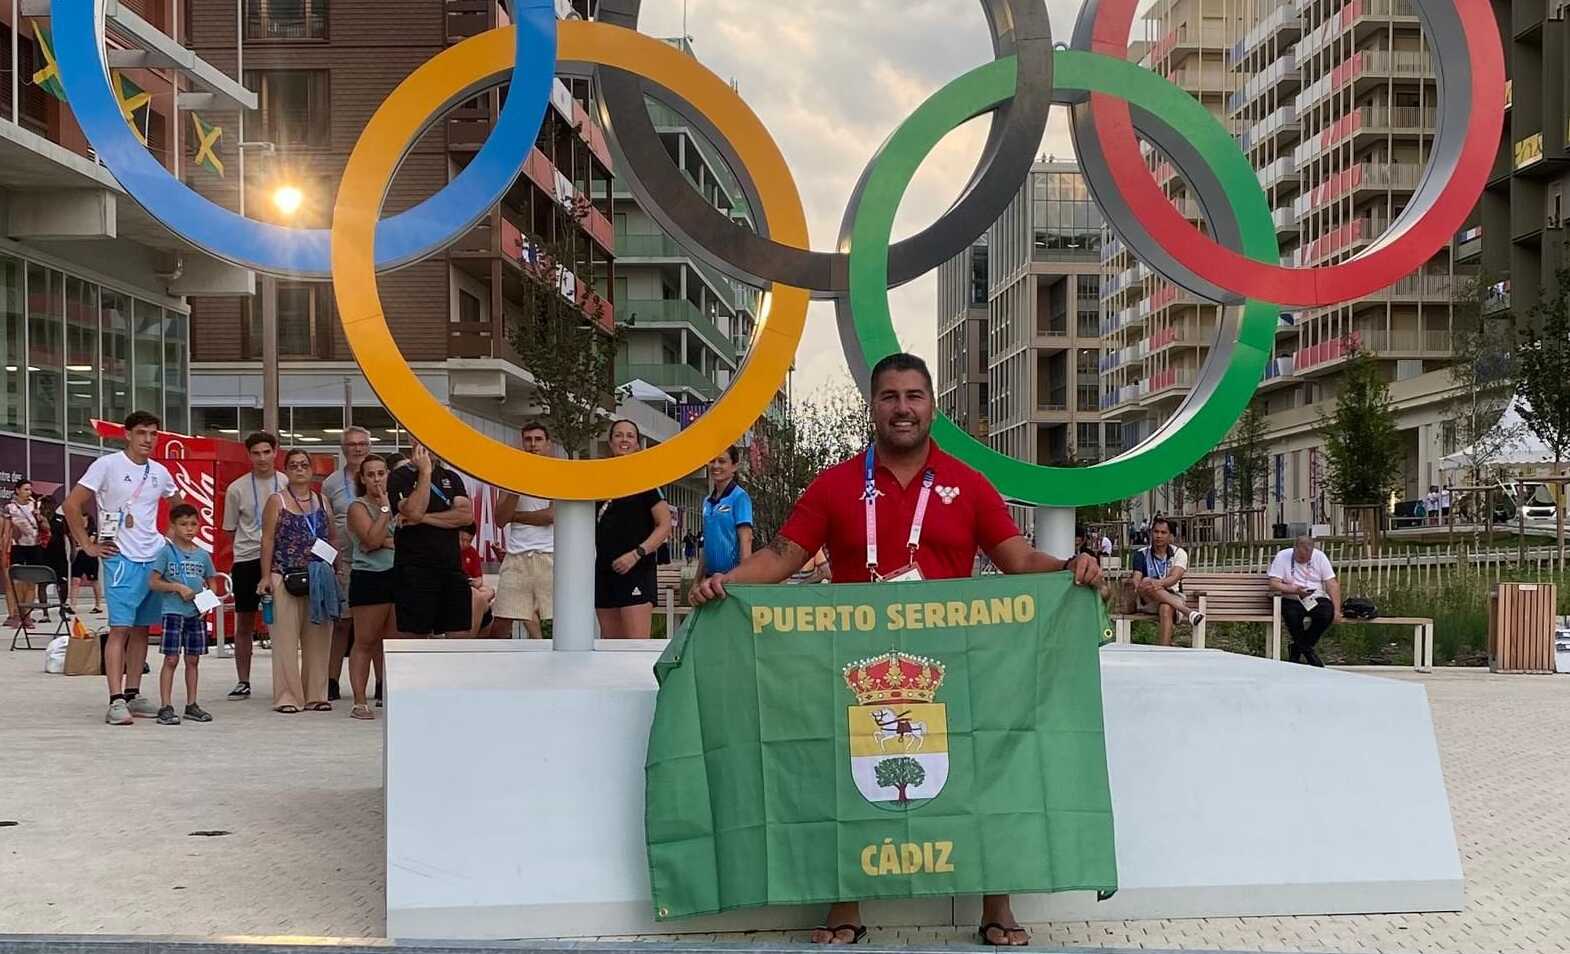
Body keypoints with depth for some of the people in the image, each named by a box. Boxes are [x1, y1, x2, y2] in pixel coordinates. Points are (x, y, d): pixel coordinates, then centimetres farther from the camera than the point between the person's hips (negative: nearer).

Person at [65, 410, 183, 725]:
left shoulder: (160, 472, 9)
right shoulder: (108, 465, -6)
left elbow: (178, 504, 28)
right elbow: (72, 505, -7)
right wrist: (87, 545, -8)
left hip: (155, 559, 6)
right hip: (121, 559, -6)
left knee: (141, 629, 10)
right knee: (120, 628, -11)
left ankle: (133, 695, 18)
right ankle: (116, 701, -13)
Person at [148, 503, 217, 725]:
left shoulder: (203, 555, 9)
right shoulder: (167, 552, -3)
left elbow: (211, 584, 16)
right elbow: (153, 582, -5)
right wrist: (177, 587, -16)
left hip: (197, 614, 4)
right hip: (173, 612, -4)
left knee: (193, 660, 10)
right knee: (171, 659, -5)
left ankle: (191, 705, 17)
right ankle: (165, 707, -3)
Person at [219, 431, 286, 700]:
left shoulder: (288, 485, 1)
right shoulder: (237, 488, 0)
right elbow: (230, 529, 8)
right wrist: (251, 545, 0)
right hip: (246, 560, 0)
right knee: (244, 623, 7)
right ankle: (243, 681, 16)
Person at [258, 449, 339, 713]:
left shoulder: (321, 501, 14)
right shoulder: (277, 501, 3)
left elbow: (332, 539, 16)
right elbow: (268, 540, -1)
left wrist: (334, 571, 7)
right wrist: (266, 576, -8)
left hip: (319, 579, 4)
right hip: (285, 579, -4)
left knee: (317, 638, 5)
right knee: (286, 637, -3)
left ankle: (315, 694, 12)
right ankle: (287, 696, 2)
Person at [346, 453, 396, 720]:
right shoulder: (358, 507, -2)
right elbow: (372, 539, -17)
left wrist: (387, 542, -11)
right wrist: (384, 508, -12)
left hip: (398, 576, 5)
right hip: (369, 578, -5)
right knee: (365, 641, -1)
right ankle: (360, 702, 0)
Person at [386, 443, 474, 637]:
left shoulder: (451, 477, 16)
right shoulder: (399, 477, 1)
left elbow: (467, 515, 0)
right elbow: (414, 511, -17)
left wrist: (424, 518, -9)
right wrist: (425, 471, -11)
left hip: (452, 568, 5)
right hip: (415, 569, -5)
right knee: (413, 639, -4)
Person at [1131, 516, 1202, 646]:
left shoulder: (1179, 553, 4)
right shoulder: (1142, 554, 8)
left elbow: (1174, 577, -13)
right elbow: (1137, 578, -7)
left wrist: (1160, 584, -36)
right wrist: (1139, 587, -33)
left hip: (1173, 597, -1)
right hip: (1148, 601, 1)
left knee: (1166, 608, -39)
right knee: (1146, 582, -34)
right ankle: (1187, 612, -44)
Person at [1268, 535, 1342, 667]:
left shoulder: (1319, 556, 4)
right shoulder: (1282, 557, -2)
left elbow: (1332, 584, 2)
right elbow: (1274, 584, -9)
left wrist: (1337, 610, -8)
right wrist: (1295, 590, -24)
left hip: (1317, 598, 2)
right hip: (1292, 600, -2)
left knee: (1327, 613, -30)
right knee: (1292, 615, -35)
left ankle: (1297, 649, -7)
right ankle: (1308, 652, -9)